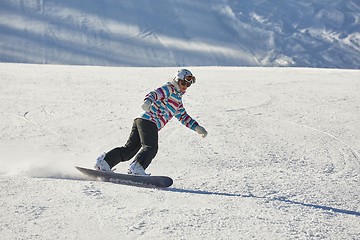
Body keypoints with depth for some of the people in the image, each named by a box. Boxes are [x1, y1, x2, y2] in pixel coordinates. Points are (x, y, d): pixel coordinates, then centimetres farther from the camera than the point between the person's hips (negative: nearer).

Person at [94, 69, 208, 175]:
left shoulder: (178, 100, 30)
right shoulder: (169, 89, 0)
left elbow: (184, 117, 38)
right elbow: (155, 94, -18)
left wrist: (197, 127, 28)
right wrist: (148, 101, -40)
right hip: (149, 121, -9)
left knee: (129, 149, 4)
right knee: (151, 147, -25)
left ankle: (104, 161, 4)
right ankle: (136, 168, -41)